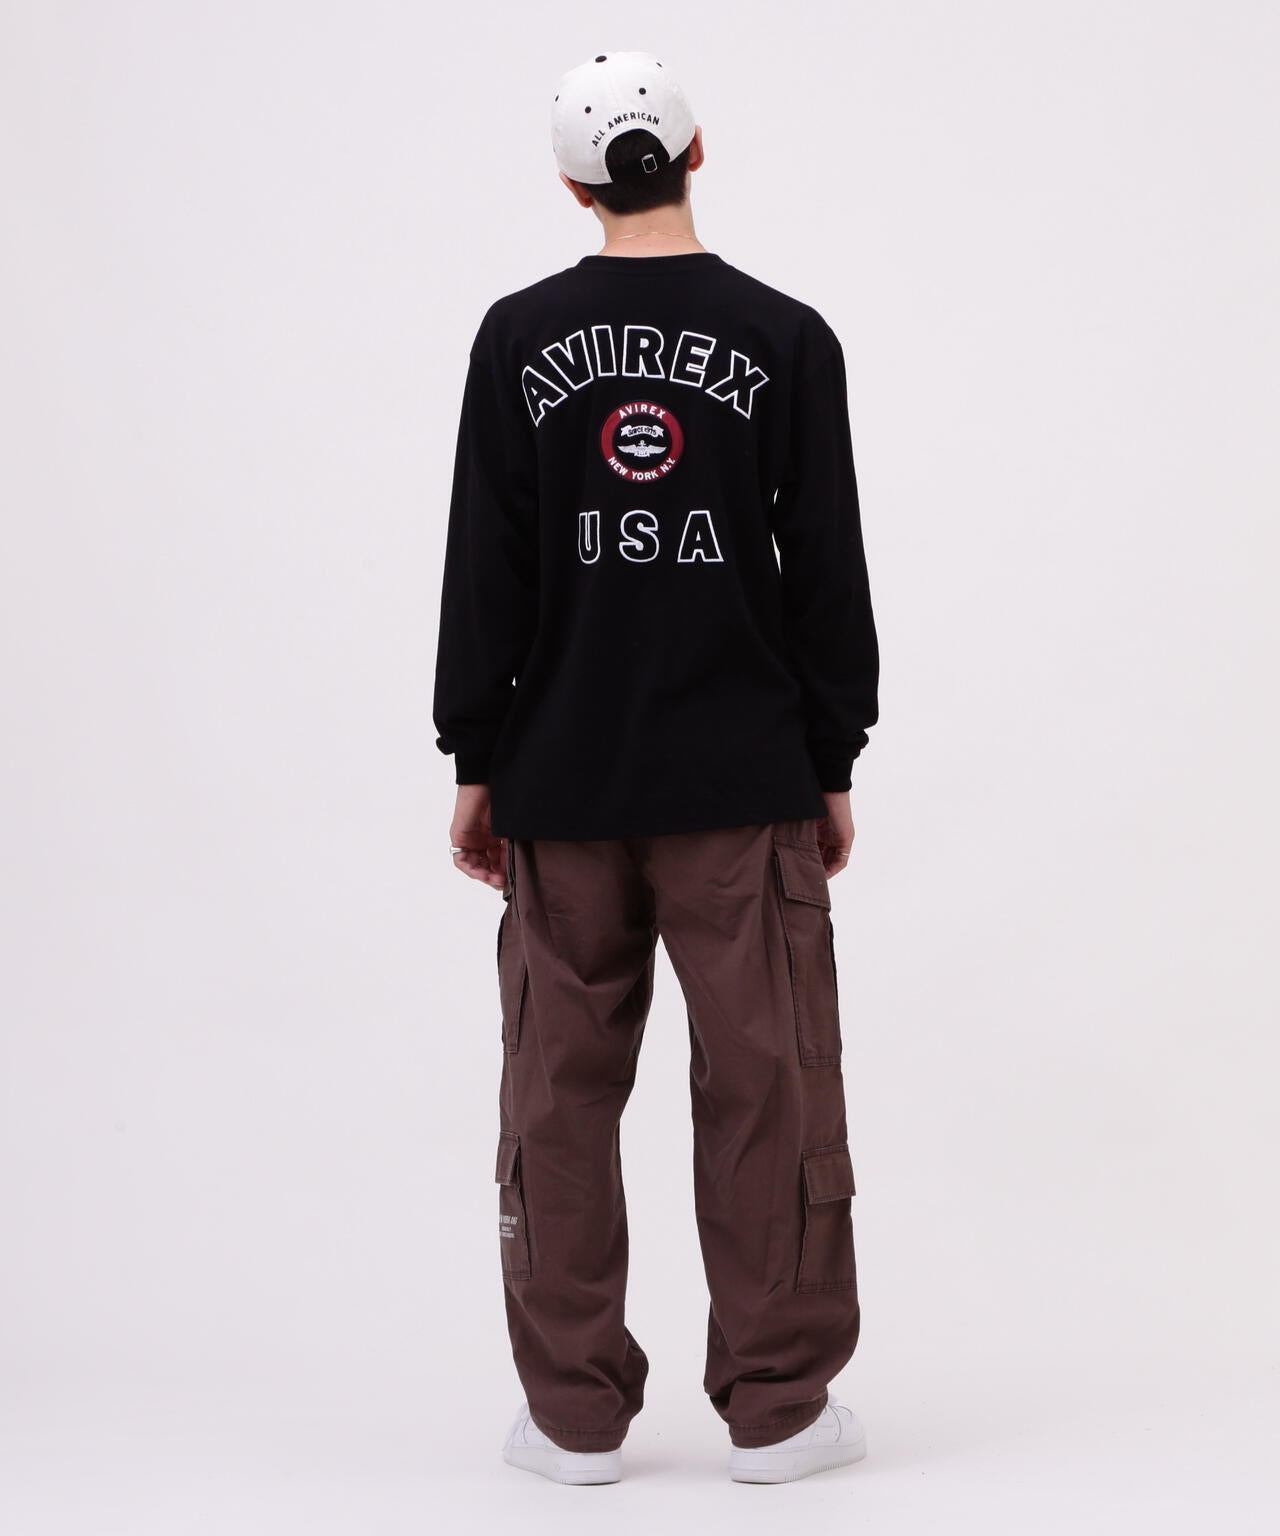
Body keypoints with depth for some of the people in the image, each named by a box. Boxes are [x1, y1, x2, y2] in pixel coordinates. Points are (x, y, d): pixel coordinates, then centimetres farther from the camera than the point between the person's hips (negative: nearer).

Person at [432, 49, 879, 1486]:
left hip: (562, 779, 1)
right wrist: (834, 762, 7)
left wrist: (476, 762, 7)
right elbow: (827, 570, -1)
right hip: (746, 782, -1)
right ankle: (776, 1408, 11)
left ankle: (576, 1415, 14)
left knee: (560, 1096, 8)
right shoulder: (785, 338, -2)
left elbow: (484, 570, 1)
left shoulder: (520, 339, 0)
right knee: (767, 1091, 5)